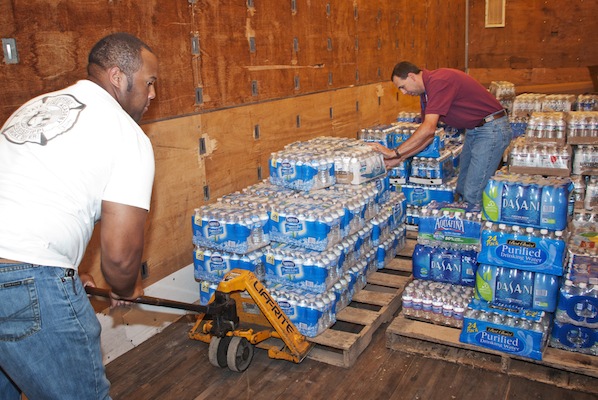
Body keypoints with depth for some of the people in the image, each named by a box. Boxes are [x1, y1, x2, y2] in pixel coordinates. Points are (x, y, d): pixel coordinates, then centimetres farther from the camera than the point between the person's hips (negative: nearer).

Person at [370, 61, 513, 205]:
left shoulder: (438, 81, -22)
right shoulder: (425, 92, 9)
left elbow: (429, 128, -29)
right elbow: (428, 134, 11)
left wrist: (395, 152, -25)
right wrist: (400, 158, 4)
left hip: (492, 129, -10)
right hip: (473, 130, 10)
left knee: (472, 194, -10)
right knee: (462, 189, 15)